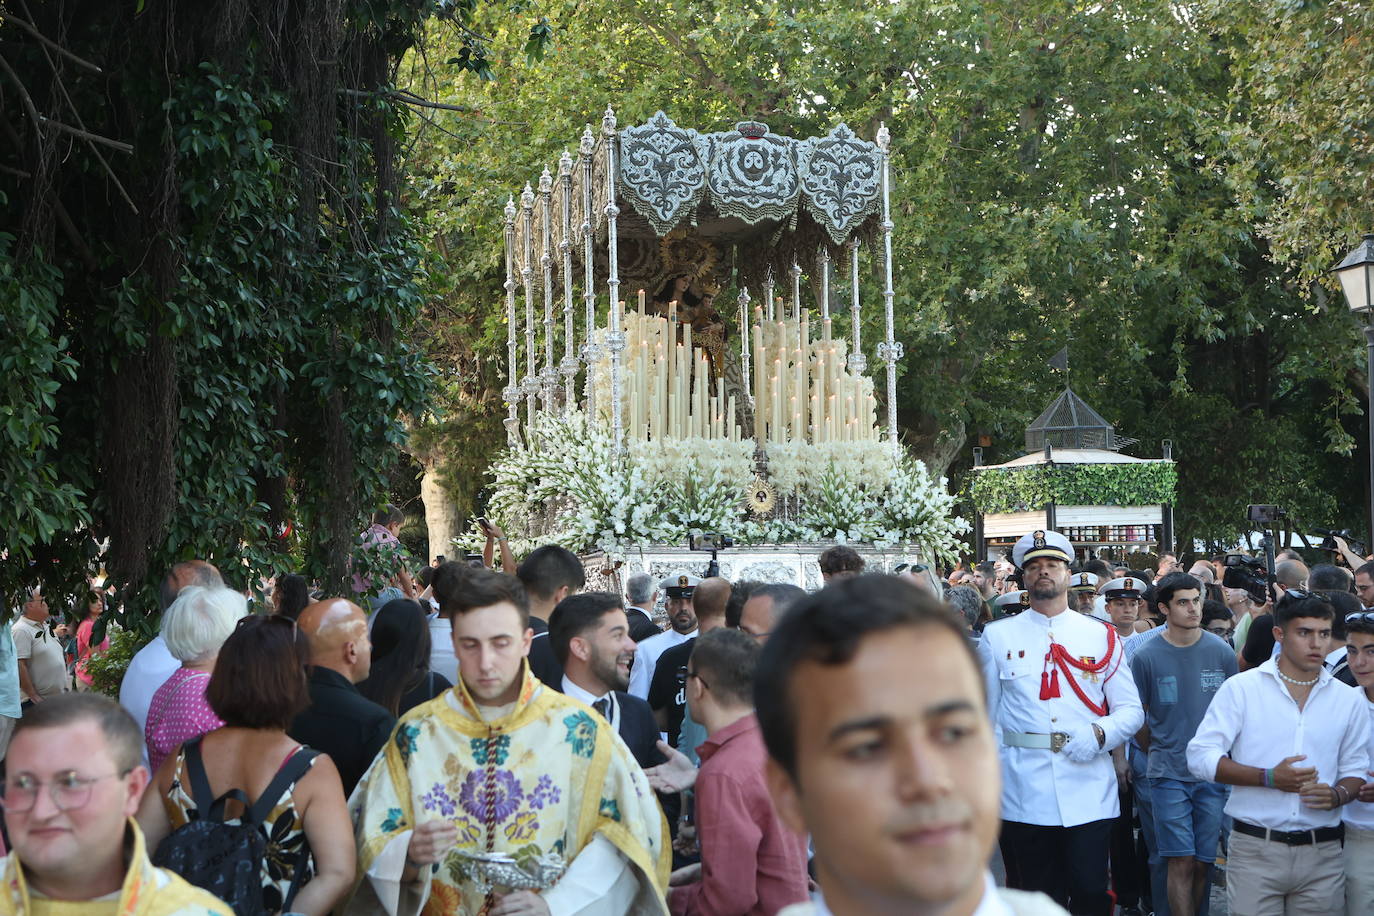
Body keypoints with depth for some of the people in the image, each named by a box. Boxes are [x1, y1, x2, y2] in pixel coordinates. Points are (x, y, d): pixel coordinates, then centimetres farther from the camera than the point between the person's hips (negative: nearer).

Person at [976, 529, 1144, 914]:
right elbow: (983, 716, 10)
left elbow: (1131, 709, 7)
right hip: (1022, 793, 0)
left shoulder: (1101, 637, 7)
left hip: (1089, 792, 0)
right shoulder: (998, 637, 7)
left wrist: (1099, 733, -13)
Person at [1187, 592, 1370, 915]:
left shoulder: (1348, 700, 9)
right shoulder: (1241, 688, -2)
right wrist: (1268, 778, -16)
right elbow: (1201, 756, -6)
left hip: (1322, 854, 3)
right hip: (1255, 850, -3)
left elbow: (1356, 770, 14)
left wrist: (1337, 795, -8)